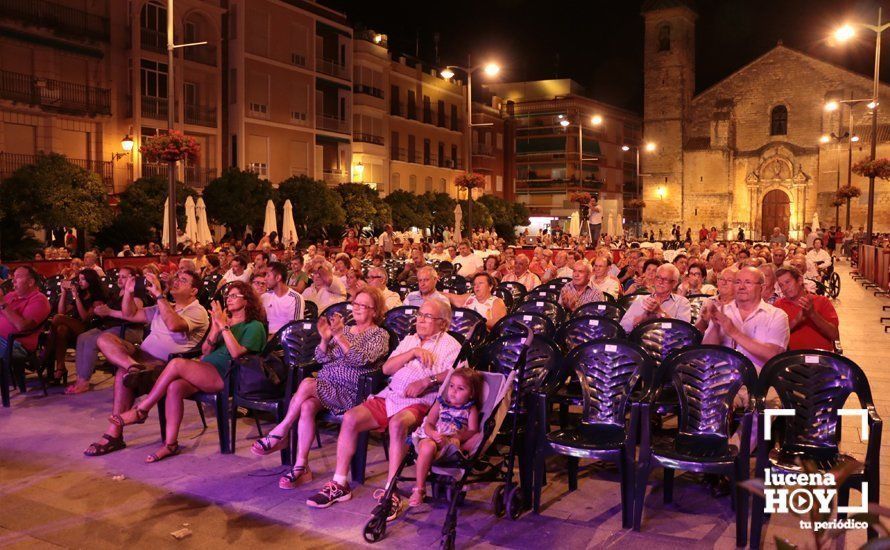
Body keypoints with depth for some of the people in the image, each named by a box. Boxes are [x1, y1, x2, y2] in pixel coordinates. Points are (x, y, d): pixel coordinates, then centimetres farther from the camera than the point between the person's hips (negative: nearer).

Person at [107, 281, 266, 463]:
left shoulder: (255, 326, 3)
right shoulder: (225, 319, 25)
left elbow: (237, 353, -13)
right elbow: (205, 351, 16)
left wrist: (223, 325, -15)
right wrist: (215, 328, -1)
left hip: (226, 376, -7)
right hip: (206, 371, 7)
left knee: (176, 364, -26)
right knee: (174, 387, -25)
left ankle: (141, 411, -12)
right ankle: (171, 444, -20)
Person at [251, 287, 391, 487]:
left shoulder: (380, 335, 4)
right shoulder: (345, 330, 21)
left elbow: (362, 359, -15)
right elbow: (321, 359, 13)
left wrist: (340, 336, -24)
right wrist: (325, 339, -7)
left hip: (351, 393, -5)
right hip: (324, 385, 5)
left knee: (306, 385, -28)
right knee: (307, 406, -28)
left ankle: (280, 433, -13)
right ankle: (301, 466, -27)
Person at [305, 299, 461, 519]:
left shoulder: (449, 345, 6)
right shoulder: (409, 339, 25)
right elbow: (386, 368, 12)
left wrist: (427, 381, -23)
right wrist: (413, 353, 0)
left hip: (420, 403, -6)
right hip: (390, 396, 6)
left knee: (397, 423, -37)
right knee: (350, 418, -15)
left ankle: (390, 492, -30)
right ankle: (339, 484, -8)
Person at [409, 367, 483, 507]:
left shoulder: (471, 409, 9)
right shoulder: (441, 402, 11)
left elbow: (472, 431, -4)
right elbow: (428, 423, 6)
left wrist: (457, 436, -23)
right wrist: (433, 434, -18)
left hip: (456, 440, 0)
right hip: (433, 439, 0)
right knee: (428, 446, -37)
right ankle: (419, 489, -25)